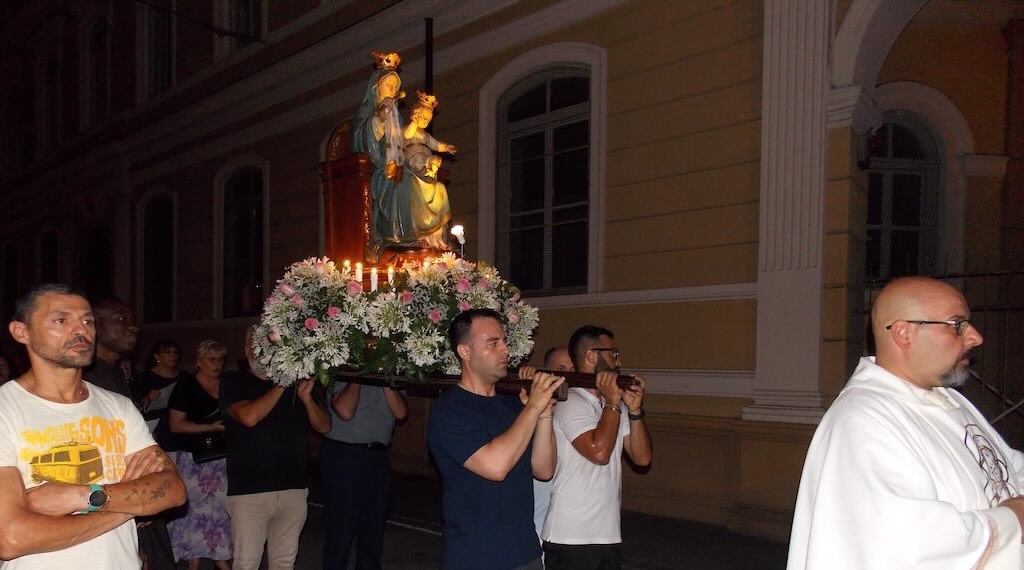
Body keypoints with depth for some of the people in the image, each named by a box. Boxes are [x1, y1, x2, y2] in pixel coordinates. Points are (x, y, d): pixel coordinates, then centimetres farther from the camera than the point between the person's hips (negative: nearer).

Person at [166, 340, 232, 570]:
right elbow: (175, 424, -8)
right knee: (195, 510, -1)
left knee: (220, 509, 0)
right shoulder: (185, 387, -3)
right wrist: (212, 427, -14)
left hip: (222, 459, 4)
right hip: (193, 460, -3)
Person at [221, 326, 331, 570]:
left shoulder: (296, 383, 10)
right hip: (249, 489, -3)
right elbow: (249, 417, -17)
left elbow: (324, 426, 7)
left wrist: (307, 398, -10)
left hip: (294, 487, 3)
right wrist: (281, 385, -12)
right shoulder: (233, 382, 2)